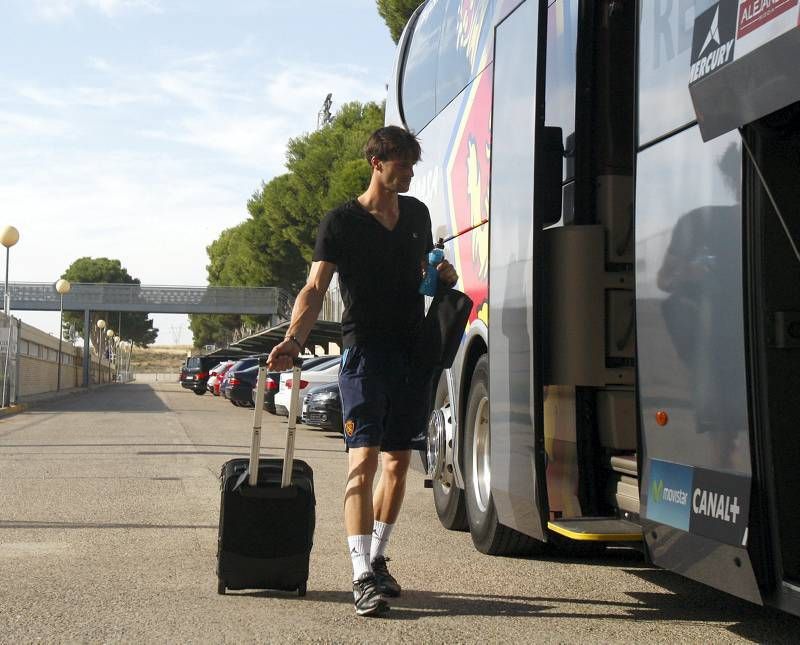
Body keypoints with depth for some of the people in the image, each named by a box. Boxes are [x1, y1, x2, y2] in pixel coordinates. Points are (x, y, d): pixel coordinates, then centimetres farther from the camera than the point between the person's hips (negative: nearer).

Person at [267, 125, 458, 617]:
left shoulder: (417, 214, 14)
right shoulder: (342, 222, -3)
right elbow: (315, 288, -12)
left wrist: (444, 276, 3)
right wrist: (293, 340, -29)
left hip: (414, 352, 6)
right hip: (365, 351, -6)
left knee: (398, 461, 11)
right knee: (364, 459, -14)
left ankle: (378, 559, 25)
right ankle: (363, 577, -16)